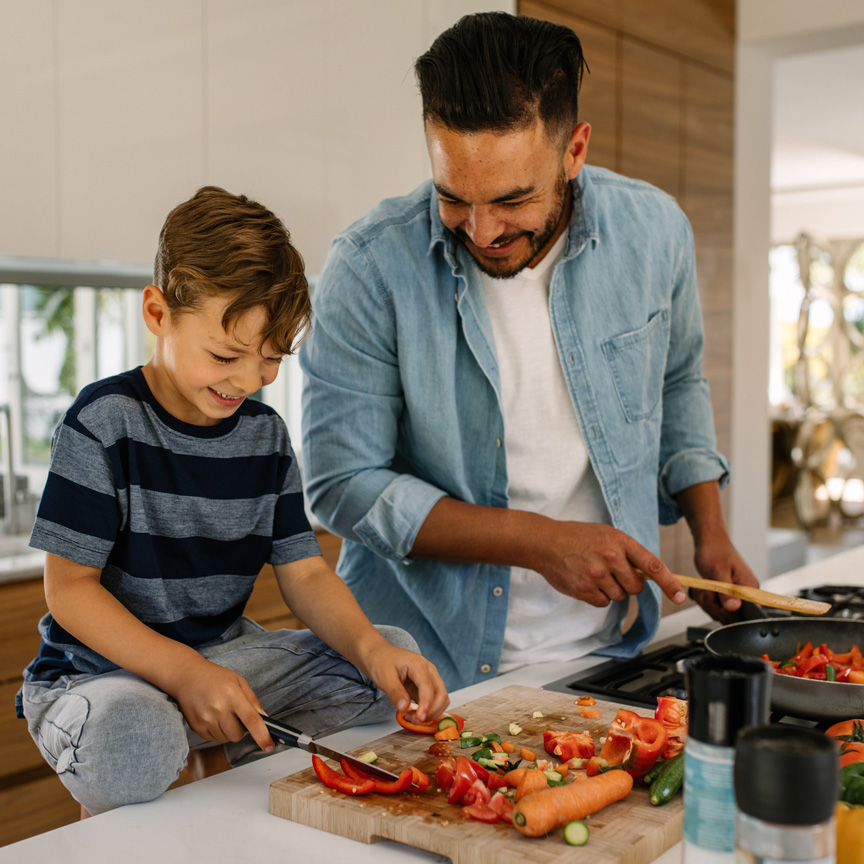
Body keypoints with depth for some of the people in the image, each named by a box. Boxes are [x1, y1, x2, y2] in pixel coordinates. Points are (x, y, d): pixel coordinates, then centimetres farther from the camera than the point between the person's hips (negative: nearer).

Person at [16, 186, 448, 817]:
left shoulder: (265, 434, 3)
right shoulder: (106, 422, -14)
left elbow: (305, 573, 1)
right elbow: (70, 588, -15)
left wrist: (370, 646, -19)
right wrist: (184, 672, -27)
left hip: (223, 655, 6)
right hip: (101, 670, -5)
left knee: (397, 654, -6)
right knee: (129, 742, -40)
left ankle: (224, 755, 0)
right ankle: (110, 823, -4)